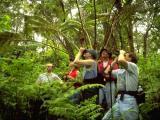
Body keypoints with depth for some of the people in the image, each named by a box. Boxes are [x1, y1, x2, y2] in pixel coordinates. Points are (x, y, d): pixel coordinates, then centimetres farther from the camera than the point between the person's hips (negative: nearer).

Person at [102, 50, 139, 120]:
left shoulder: (133, 66, -4)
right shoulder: (120, 71, 17)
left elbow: (121, 61, -23)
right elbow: (106, 72, 21)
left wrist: (122, 53, -1)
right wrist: (115, 61, 19)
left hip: (129, 101, -7)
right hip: (119, 100, 8)